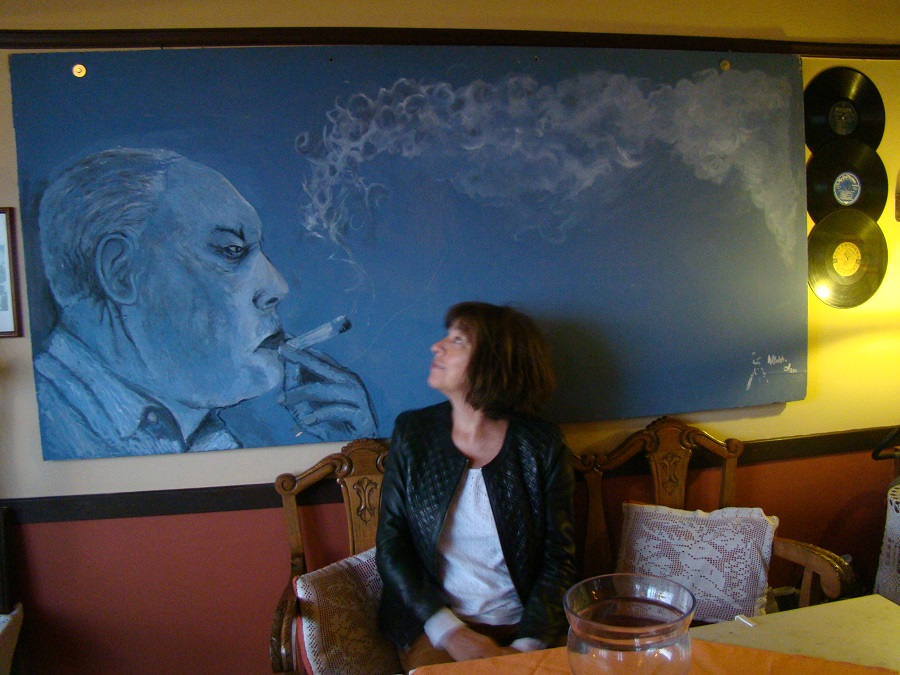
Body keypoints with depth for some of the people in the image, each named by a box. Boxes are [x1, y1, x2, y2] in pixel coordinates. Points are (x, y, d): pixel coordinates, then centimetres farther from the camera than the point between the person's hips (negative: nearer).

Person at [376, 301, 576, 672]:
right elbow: (390, 547, -2)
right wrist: (450, 631, -12)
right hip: (432, 626, 0)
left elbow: (559, 558, -3)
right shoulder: (412, 432, -1)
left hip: (523, 629, 0)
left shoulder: (541, 444, -5)